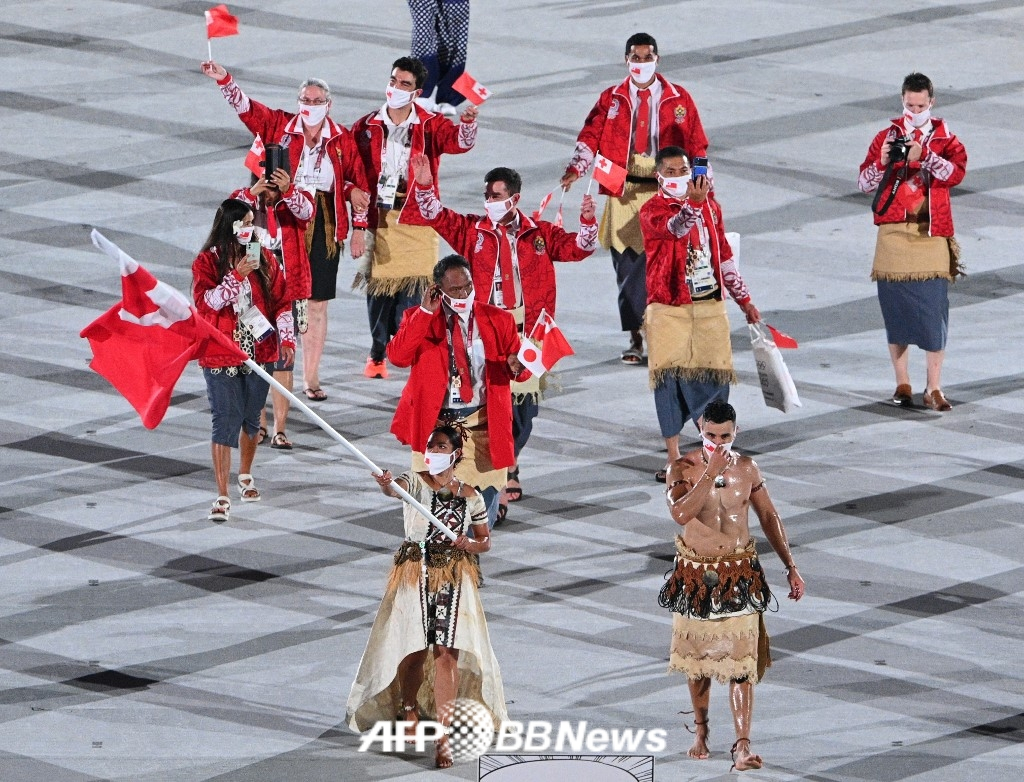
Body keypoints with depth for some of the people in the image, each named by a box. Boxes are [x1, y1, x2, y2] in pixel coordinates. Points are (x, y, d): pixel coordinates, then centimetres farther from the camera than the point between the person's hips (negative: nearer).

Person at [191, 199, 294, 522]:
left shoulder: (263, 259, 4)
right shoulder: (207, 262, -6)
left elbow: (281, 301, 7)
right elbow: (205, 302, -17)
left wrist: (286, 337, -5)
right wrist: (237, 275, -23)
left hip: (258, 351, 4)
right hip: (221, 356, -4)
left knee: (251, 419, 15)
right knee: (226, 421, -8)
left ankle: (245, 476, 39)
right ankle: (222, 496, -7)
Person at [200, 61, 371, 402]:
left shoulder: (341, 140, 2)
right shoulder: (280, 127, 0)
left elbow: (359, 185, 7)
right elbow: (246, 107, -7)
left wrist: (359, 229, 5)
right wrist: (224, 80, -23)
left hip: (324, 225, 1)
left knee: (317, 303, 6)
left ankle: (311, 378, 13)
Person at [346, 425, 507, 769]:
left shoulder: (470, 495, 6)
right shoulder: (415, 482, -2)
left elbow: (485, 542, 13)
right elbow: (395, 490, -26)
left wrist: (469, 545, -10)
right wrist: (386, 484, -50)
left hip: (455, 578, 1)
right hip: (415, 574, -1)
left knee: (447, 653, -7)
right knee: (415, 649, 4)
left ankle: (443, 734, -8)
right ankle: (409, 707, 34)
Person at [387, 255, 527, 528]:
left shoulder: (498, 320, 5)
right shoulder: (418, 319, 1)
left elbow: (519, 368, 7)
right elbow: (397, 356, -15)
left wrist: (517, 367, -19)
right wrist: (425, 313, -18)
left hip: (481, 424, 1)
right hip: (435, 422, -1)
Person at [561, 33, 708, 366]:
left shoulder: (679, 100, 9)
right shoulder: (611, 100, 11)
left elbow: (696, 147, 11)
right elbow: (590, 136, 1)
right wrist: (575, 168, -16)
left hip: (666, 193, -1)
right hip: (624, 194, 1)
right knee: (628, 266, 0)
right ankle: (635, 338, 7)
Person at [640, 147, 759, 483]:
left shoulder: (710, 206, 9)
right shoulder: (652, 210, -8)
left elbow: (724, 255, 18)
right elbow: (676, 227, -32)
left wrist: (744, 299, 20)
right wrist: (693, 202, -52)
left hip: (710, 305, 4)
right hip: (669, 308, -4)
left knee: (714, 375, 5)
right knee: (670, 378, -5)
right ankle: (674, 458, 0)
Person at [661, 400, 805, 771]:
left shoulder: (747, 468, -1)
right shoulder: (683, 469, -10)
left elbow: (769, 516, 10)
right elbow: (681, 514, -28)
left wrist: (791, 567, 8)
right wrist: (711, 473, -30)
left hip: (740, 576, 0)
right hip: (695, 575, 0)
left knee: (742, 663, -7)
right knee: (698, 658, 14)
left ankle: (742, 745, -9)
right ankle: (701, 729, 35)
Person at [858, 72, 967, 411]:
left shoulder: (945, 140, 7)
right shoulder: (886, 137, 10)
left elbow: (956, 173, -13)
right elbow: (864, 183, 4)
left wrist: (925, 156, -27)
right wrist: (882, 162, -15)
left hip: (932, 234, -1)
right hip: (893, 232, 1)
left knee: (934, 309, -6)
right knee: (896, 307, 3)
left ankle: (934, 387, -2)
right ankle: (902, 384, 14)